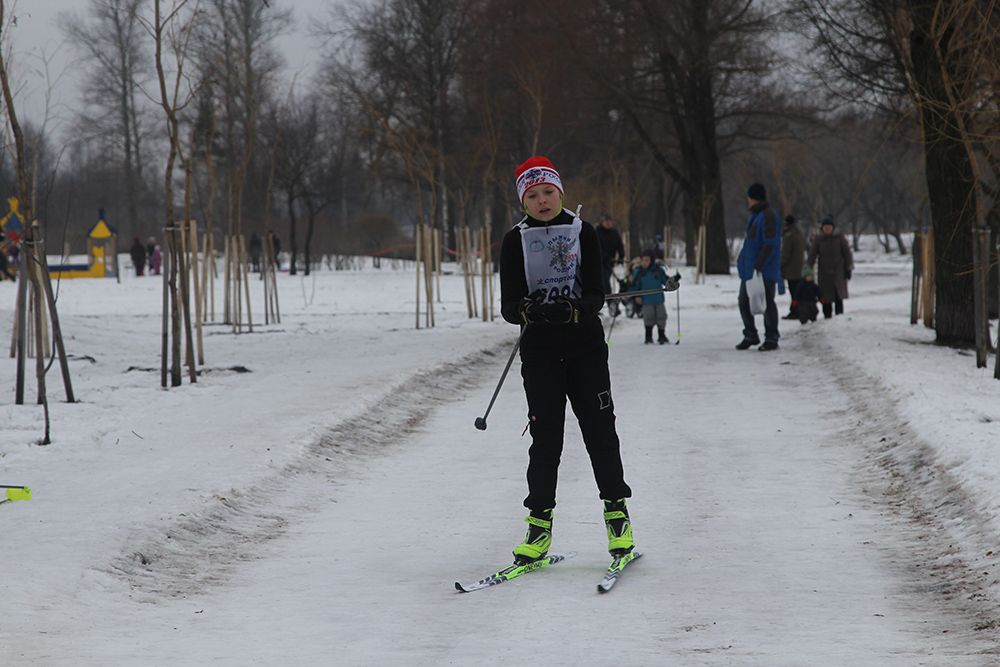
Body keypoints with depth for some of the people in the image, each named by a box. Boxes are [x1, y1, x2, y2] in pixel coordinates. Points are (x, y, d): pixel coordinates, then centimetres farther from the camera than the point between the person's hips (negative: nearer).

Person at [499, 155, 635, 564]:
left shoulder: (583, 233, 0)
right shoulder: (516, 241, 1)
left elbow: (596, 293, -6)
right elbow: (508, 305, -4)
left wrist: (574, 309, -27)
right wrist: (526, 310, -27)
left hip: (585, 346, 0)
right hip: (539, 350, 0)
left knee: (600, 429, 0)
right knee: (545, 436, -1)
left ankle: (616, 513, 12)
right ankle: (539, 524, 6)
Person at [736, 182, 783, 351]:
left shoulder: (768, 216, -14)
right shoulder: (754, 216, 16)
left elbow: (770, 245, -19)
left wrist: (758, 265, -23)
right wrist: (743, 263, 18)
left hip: (765, 271, -10)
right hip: (749, 269, 10)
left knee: (767, 303, -2)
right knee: (744, 302, 11)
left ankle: (771, 339, 6)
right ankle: (750, 335, 22)